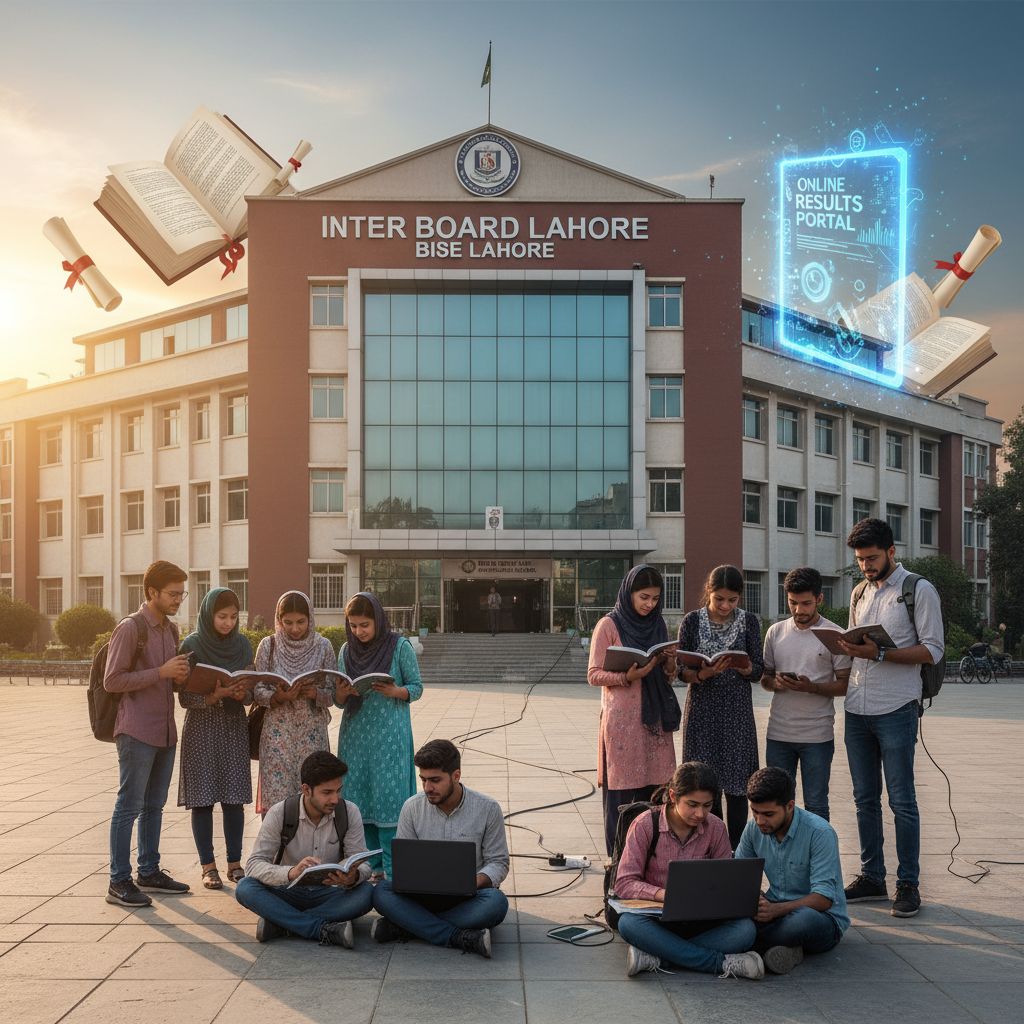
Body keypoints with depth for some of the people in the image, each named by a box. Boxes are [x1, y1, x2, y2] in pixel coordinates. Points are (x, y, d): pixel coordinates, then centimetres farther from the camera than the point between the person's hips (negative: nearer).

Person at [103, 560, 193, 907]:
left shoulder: (171, 630, 14)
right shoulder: (129, 628, -10)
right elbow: (112, 681, -15)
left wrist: (181, 676, 2)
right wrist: (162, 672, -18)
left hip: (165, 731, 8)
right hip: (136, 731, -8)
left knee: (154, 806, 14)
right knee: (128, 807, -3)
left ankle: (149, 872, 23)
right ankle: (119, 882, 2)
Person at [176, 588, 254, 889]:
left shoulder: (242, 645, 5)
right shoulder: (191, 645, -6)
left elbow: (251, 693, 7)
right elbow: (185, 697, -8)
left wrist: (242, 694, -15)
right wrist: (214, 696, -25)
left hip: (234, 728, 3)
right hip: (201, 728, -3)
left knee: (234, 798, 3)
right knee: (202, 799, 0)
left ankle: (235, 863, 13)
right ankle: (208, 866, 9)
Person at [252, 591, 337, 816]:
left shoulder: (323, 646, 4)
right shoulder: (268, 645, 4)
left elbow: (333, 693, 5)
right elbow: (257, 691, 3)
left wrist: (315, 693, -16)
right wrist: (278, 697, -17)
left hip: (312, 730, 0)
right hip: (278, 730, 0)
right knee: (275, 796, -5)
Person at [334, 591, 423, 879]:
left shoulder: (399, 646, -3)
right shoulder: (346, 650, 8)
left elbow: (417, 688, 0)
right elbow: (339, 701, 12)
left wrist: (394, 691, -20)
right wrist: (342, 692, -11)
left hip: (390, 735, -4)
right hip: (355, 734, 4)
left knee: (388, 796, -6)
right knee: (358, 798, 5)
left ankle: (392, 871, 0)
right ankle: (369, 865, 16)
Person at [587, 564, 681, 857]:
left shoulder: (659, 626, 14)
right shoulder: (609, 626, -2)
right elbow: (594, 675, -4)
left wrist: (670, 663, -4)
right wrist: (628, 676, -20)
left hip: (654, 721, 5)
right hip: (622, 720, -5)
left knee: (654, 789, 1)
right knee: (622, 790, -4)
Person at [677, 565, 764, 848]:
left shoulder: (748, 622, 3)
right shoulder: (692, 621, 1)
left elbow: (757, 671, 2)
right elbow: (681, 670, 1)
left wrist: (739, 665, -19)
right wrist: (702, 673, -20)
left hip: (737, 710, 0)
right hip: (702, 710, 0)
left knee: (736, 783, -1)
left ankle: (737, 850, 6)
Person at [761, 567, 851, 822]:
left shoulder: (835, 635, -2)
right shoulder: (776, 632, 9)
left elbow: (846, 684, -3)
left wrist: (812, 687, -19)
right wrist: (775, 683, -8)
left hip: (817, 734, -3)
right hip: (778, 733, 3)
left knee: (816, 806, 2)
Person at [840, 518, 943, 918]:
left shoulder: (919, 590, -3)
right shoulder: (860, 593, 17)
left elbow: (932, 650, -9)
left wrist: (879, 653, -18)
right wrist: (848, 647, 1)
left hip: (896, 709, -6)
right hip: (857, 709, 6)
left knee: (902, 800, -3)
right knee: (865, 798, 10)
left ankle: (908, 884, 5)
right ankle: (871, 877, 18)